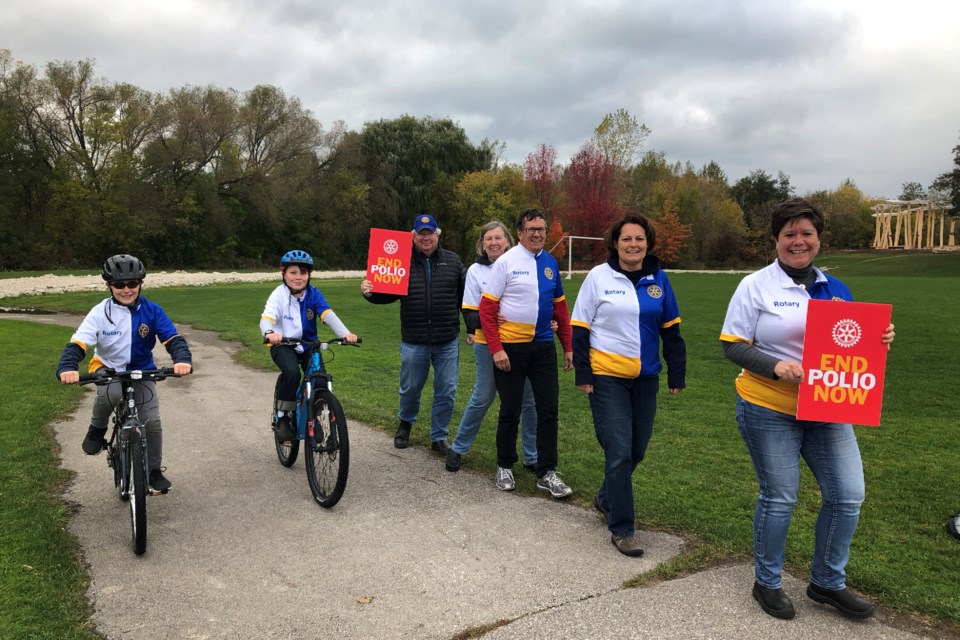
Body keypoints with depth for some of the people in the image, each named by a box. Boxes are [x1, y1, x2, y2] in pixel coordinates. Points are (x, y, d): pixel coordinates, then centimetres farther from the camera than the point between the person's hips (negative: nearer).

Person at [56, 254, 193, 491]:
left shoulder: (151, 311, -12)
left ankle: (154, 470, 11)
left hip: (142, 372, 1)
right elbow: (77, 343, -22)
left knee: (152, 421, -10)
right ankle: (97, 429, -3)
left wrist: (182, 360, -40)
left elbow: (173, 338, -19)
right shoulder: (100, 312, -14)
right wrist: (67, 368, -43)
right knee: (111, 393, -36)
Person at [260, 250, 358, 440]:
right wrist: (270, 333, -51)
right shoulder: (279, 295, -12)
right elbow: (267, 317, -27)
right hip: (283, 345, -3)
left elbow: (328, 315, -19)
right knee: (291, 372, -30)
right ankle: (282, 416, -10)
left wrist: (345, 333, -37)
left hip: (308, 344, 3)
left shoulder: (313, 294, -6)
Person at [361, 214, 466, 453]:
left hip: (448, 341, 1)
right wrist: (369, 292, -16)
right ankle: (405, 423, 43)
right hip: (414, 341, 0)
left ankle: (439, 437, 22)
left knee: (446, 391, 5)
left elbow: (466, 294, 7)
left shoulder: (452, 261, 5)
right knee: (410, 388, 14)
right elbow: (386, 294, 5)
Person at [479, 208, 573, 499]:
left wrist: (568, 347, 11)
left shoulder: (550, 263, 6)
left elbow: (560, 307, 13)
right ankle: (504, 467, 27)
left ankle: (547, 473, 16)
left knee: (549, 409, 4)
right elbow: (487, 308, -10)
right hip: (511, 347, -4)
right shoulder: (506, 262, -9)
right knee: (510, 411, 7)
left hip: (543, 346, 4)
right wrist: (496, 349, -15)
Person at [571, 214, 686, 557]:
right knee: (619, 451, -6)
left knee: (637, 450, 13)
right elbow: (580, 328, -4)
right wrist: (582, 374, -8)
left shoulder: (659, 279, 4)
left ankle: (606, 499, 39)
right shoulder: (599, 276, -6)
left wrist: (677, 375, 8)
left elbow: (671, 331, 10)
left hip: (646, 378, 5)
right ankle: (621, 529, 7)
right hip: (607, 378, -4)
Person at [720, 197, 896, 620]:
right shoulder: (756, 286, -7)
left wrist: (878, 342, -6)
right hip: (769, 411, -5)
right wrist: (775, 365, -25)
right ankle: (767, 583, 26)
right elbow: (733, 346, -9)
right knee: (779, 499, 3)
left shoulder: (835, 289, 9)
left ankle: (827, 582, 29)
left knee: (848, 496, 7)